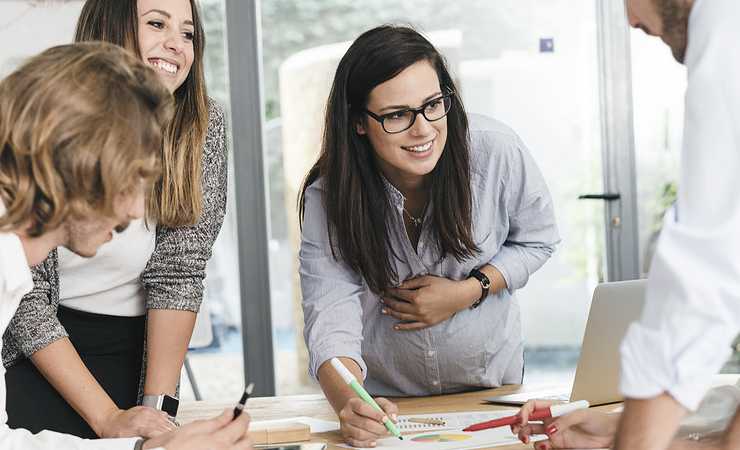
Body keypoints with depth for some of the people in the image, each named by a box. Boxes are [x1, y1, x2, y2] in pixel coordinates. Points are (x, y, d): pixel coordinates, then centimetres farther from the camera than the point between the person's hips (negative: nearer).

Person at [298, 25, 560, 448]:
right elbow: (330, 316, -25)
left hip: (490, 381, -1)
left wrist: (468, 292, -18)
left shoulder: (496, 149, -18)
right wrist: (349, 402, -45)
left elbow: (538, 239, -2)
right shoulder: (327, 198, -18)